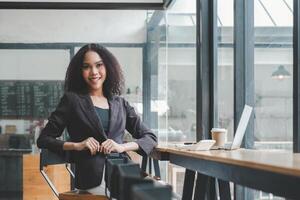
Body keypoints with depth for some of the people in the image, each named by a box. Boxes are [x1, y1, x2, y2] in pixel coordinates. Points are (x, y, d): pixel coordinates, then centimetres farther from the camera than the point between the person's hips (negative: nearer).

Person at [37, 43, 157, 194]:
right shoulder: (72, 100, 9)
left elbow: (150, 138, 14)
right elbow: (44, 139, 8)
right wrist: (77, 145, -8)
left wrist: (122, 147, -4)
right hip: (92, 181, -4)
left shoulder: (120, 103, 18)